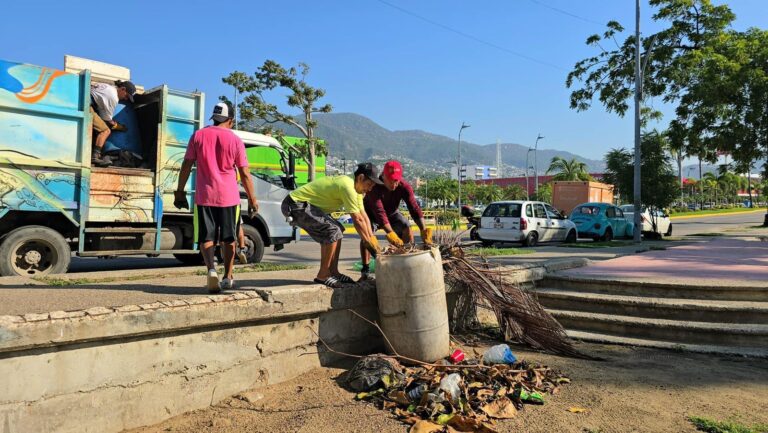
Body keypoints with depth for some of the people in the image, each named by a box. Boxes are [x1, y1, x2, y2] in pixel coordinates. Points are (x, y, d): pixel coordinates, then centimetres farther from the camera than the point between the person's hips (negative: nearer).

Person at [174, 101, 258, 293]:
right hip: (229, 197, 0)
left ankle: (211, 269, -19)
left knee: (206, 237, 5)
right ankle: (227, 278, 18)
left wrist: (180, 191, 11)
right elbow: (244, 173, 0)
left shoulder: (198, 135, 3)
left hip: (204, 196, 1)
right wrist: (252, 198, 7)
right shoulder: (235, 140, -2)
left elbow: (186, 165, 3)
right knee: (228, 239, 13)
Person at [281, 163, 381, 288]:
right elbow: (357, 220, -20)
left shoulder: (356, 189, 10)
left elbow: (364, 217, 10)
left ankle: (333, 272, 13)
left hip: (305, 205, 11)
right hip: (296, 204, -11)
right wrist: (369, 242, -11)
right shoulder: (348, 187, -22)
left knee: (336, 230, 10)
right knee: (333, 231, -17)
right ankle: (322, 275, -8)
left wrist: (372, 238, 2)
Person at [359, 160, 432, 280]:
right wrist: (391, 234, -58)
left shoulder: (404, 186, -28)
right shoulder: (375, 186, -39)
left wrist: (424, 230, -48)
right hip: (371, 214, -3)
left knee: (407, 230, -16)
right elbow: (379, 212, -48)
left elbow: (414, 208, -35)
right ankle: (365, 269, -19)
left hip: (392, 213, 3)